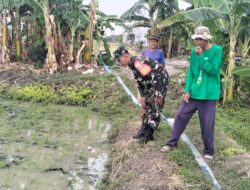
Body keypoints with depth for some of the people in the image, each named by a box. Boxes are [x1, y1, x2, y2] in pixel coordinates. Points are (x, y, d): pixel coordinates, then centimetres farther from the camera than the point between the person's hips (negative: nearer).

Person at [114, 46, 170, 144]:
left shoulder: (137, 63, -26)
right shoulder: (132, 65, 5)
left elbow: (156, 77, -30)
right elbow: (140, 81, 14)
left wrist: (158, 94, -26)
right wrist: (143, 96, 12)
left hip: (161, 81, -10)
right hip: (151, 84, 10)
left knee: (154, 109, -4)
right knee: (146, 106, 14)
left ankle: (148, 135, 5)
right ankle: (144, 131, 24)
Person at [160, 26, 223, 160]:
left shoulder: (217, 50, -7)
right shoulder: (194, 51, 6)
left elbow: (213, 70, -15)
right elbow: (191, 72, 6)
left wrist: (201, 57, -18)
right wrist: (187, 90, -1)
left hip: (208, 94, -4)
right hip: (193, 92, 4)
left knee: (207, 124, 3)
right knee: (180, 116, 6)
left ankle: (208, 151, 22)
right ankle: (172, 143, 23)